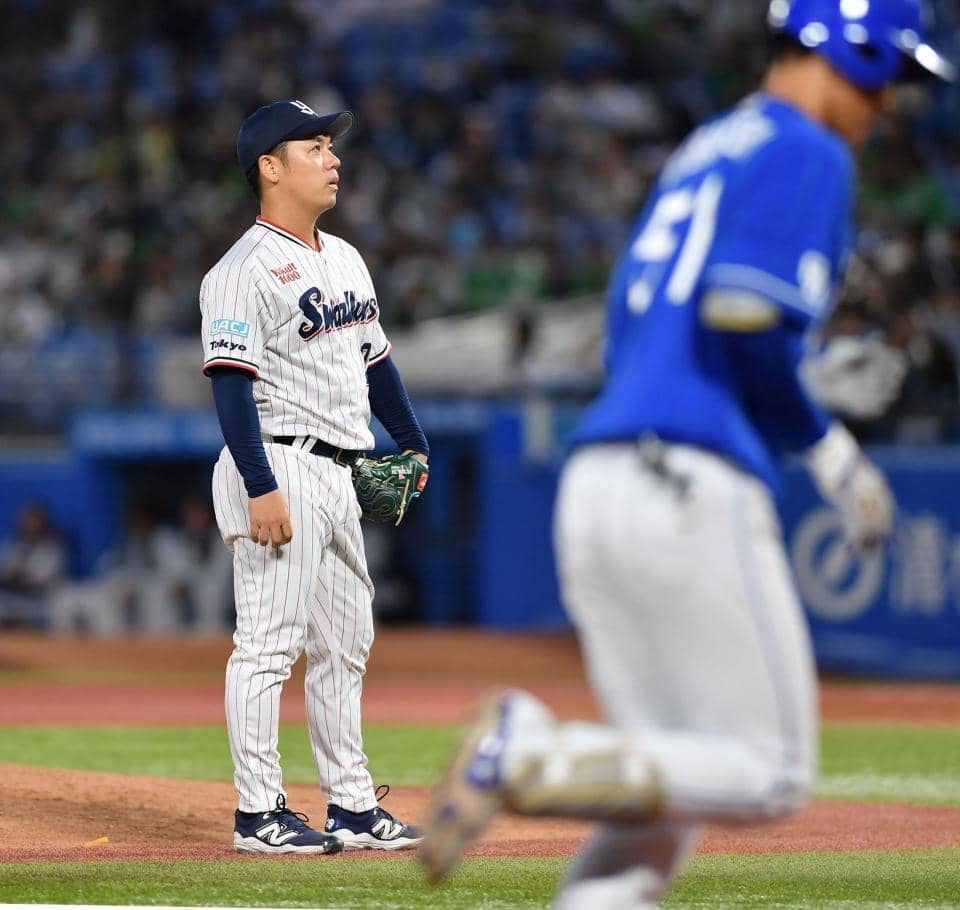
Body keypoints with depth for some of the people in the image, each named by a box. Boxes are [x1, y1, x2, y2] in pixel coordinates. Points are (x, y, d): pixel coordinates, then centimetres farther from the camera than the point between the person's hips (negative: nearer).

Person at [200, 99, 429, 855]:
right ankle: (259, 813, -3)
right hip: (280, 470, -9)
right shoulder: (245, 272, -12)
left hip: (337, 475, 9)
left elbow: (375, 358, 25)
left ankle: (353, 807, 18)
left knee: (346, 647, 12)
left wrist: (414, 444, 20)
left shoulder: (344, 259, 16)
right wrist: (262, 488, -25)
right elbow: (232, 381, -18)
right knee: (270, 644, -7)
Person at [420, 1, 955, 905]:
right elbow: (743, 326, -16)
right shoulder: (808, 153, -3)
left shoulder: (703, 150, 24)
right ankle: (530, 758, -17)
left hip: (593, 485, 9)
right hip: (694, 490, -9)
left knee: (661, 803, 9)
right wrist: (828, 449, -3)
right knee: (769, 778, -2)